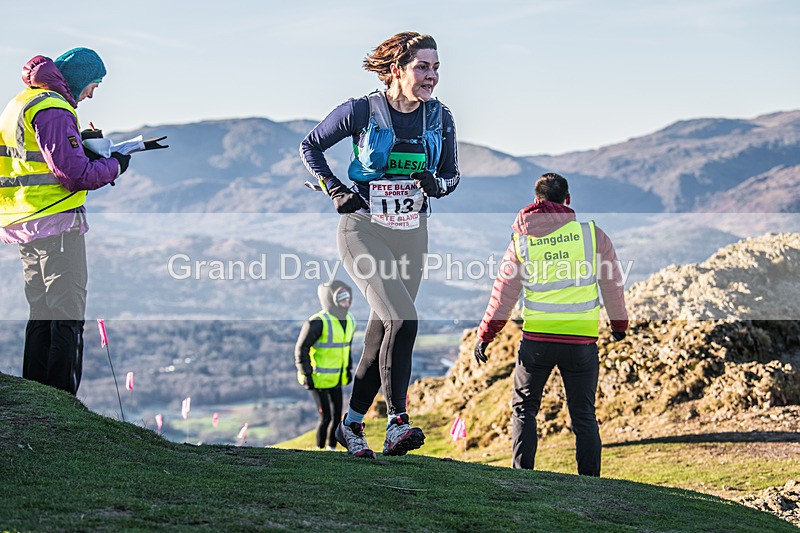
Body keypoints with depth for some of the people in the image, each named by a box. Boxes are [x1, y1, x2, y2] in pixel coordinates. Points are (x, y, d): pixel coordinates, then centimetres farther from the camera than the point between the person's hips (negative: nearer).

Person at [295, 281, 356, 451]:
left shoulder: (348, 321, 3)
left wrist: (348, 369, 18)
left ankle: (332, 448, 24)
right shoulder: (318, 322, -22)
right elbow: (301, 349, -18)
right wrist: (306, 375, -18)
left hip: (336, 379, 7)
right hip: (318, 379, -7)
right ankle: (320, 449, 14)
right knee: (326, 417, -5)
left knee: (337, 416, 8)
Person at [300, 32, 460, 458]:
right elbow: (310, 146, 5)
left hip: (411, 235, 5)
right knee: (402, 321, -21)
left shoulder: (440, 120, 2)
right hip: (363, 230, -5)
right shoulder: (362, 112, -9)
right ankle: (397, 424, -20)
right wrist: (335, 190, -6)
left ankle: (351, 424, 21)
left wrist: (435, 184, -9)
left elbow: (452, 175, 14)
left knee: (382, 332, 7)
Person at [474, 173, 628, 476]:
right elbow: (612, 284, 7)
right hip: (582, 340, 0)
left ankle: (522, 474, 6)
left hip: (537, 338, 0)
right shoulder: (591, 233, -1)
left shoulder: (521, 240, 3)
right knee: (583, 415, 9)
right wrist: (619, 324, 23)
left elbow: (504, 294, 6)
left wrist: (484, 336, 16)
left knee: (524, 408, 14)